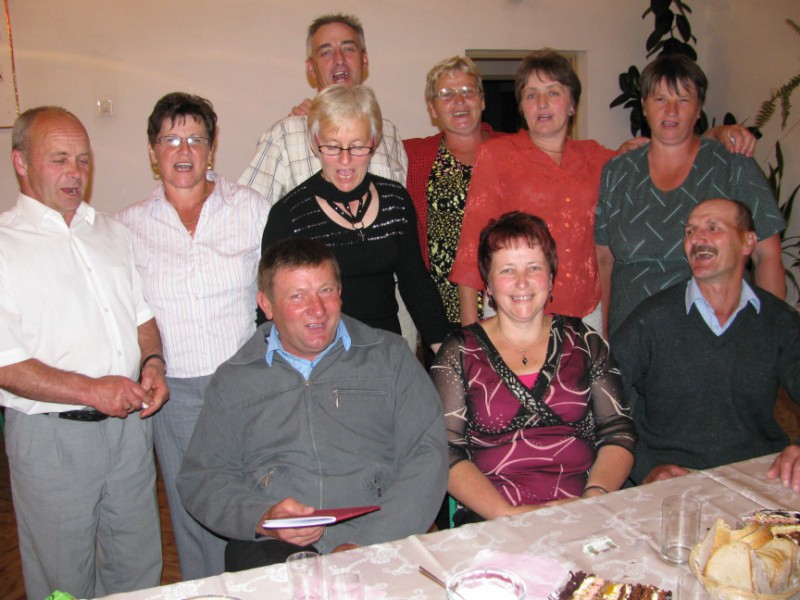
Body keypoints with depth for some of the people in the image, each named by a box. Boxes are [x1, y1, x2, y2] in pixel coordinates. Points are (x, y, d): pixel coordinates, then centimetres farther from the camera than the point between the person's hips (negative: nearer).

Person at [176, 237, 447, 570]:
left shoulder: (391, 356, 10)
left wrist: (366, 543, -12)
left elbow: (427, 457, 1)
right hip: (273, 548, 1)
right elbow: (200, 478, 12)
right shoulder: (233, 379, 13)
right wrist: (261, 518, -8)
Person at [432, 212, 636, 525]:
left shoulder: (583, 342, 12)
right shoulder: (460, 352, 5)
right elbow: (447, 452, -2)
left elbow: (618, 431, 8)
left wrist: (593, 499, -10)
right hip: (494, 524, -1)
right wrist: (509, 514, -15)